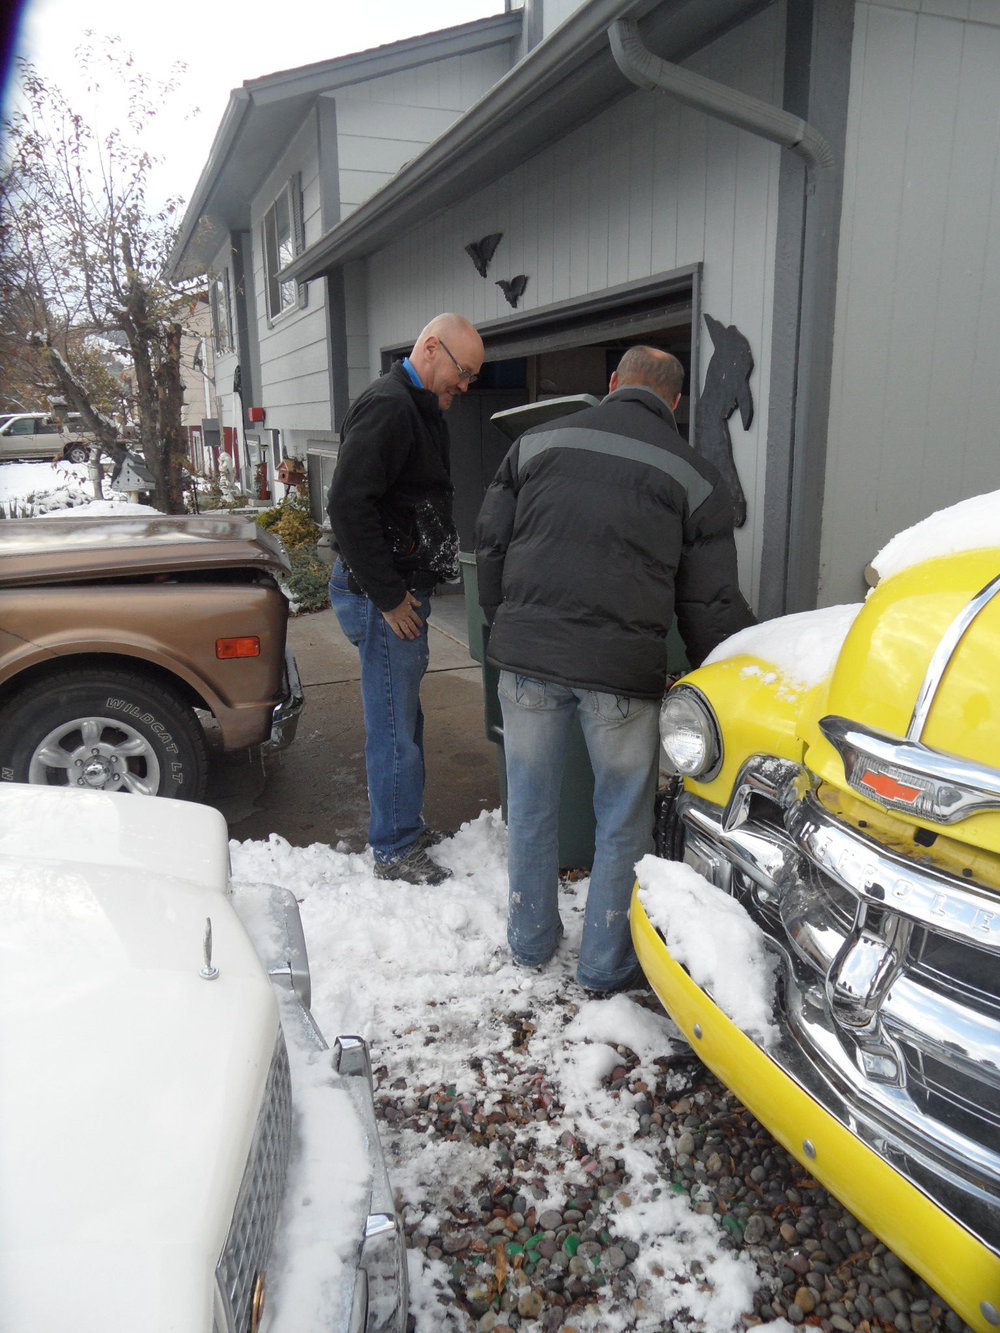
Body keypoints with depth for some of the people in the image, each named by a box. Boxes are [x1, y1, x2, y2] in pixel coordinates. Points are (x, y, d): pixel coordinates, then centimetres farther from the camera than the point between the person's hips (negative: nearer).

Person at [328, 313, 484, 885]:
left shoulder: (421, 410, 18)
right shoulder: (388, 406, -16)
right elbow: (349, 506, -24)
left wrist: (408, 589, 14)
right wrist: (388, 596, -21)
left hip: (404, 588, 10)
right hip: (382, 593, -10)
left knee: (404, 715, 18)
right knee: (394, 724, -1)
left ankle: (406, 825, 32)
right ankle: (396, 851, 12)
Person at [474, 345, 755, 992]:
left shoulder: (537, 443, 11)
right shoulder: (694, 476, 6)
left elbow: (490, 544, 12)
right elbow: (711, 606, 5)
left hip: (526, 657, 3)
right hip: (622, 670, -2)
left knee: (531, 806, 19)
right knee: (623, 821, 14)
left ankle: (531, 940, 35)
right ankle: (606, 964, 26)